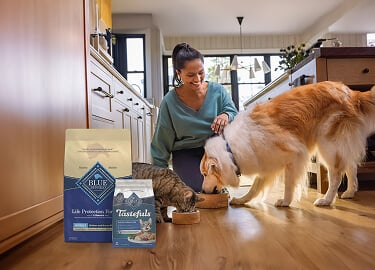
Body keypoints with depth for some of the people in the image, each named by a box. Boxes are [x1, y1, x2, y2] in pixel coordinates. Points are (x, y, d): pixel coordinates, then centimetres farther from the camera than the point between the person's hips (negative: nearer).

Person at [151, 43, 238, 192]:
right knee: (198, 189, -22)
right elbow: (162, 141, -1)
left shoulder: (217, 91, -6)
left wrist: (226, 116, -26)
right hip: (186, 154, 0)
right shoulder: (170, 102, -9)